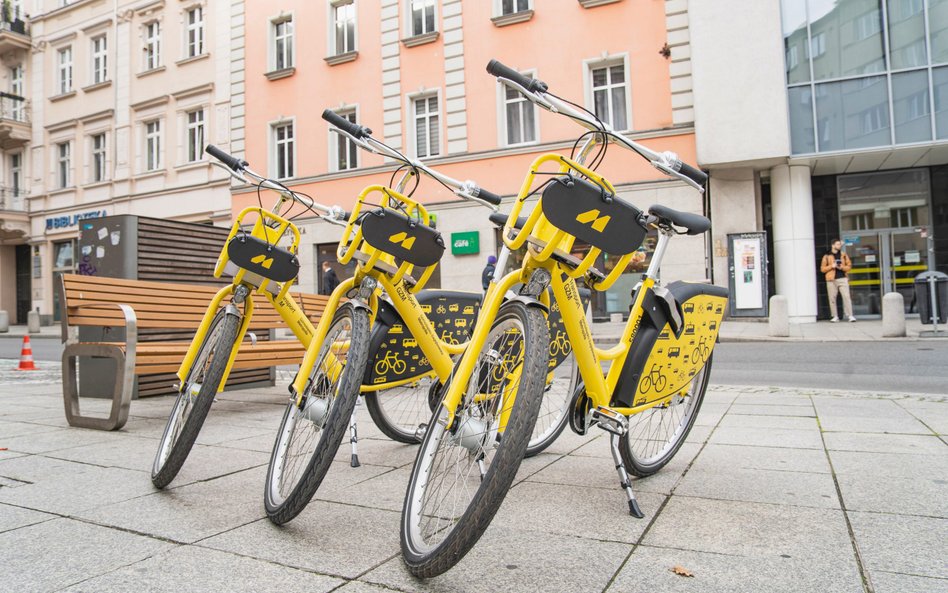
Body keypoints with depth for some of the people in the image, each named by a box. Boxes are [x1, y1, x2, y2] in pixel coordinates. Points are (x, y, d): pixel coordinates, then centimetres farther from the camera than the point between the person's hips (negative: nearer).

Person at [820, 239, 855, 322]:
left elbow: (849, 266, 12)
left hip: (842, 278, 1)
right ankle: (835, 316, 6)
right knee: (832, 298, -1)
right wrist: (831, 266, -10)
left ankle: (849, 315, -7)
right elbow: (822, 269, 4)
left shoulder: (843, 255, 13)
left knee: (846, 296, -8)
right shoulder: (827, 256, 7)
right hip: (831, 280, -1)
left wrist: (842, 267, -7)